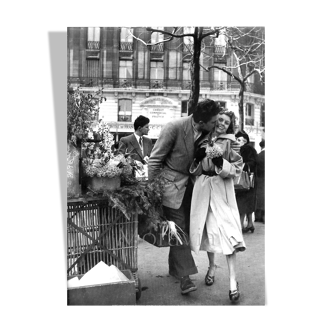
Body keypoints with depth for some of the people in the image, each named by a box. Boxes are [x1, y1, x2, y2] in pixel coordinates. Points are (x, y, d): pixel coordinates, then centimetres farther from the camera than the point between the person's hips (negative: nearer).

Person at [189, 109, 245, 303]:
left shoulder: (229, 142, 3)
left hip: (222, 189, -4)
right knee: (206, 228, 10)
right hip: (203, 188, 4)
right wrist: (198, 157, -6)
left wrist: (221, 163, -16)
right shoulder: (203, 140, 11)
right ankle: (212, 266, 33)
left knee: (227, 231, -12)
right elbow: (194, 169, 14)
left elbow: (237, 168, -1)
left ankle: (233, 281, -10)